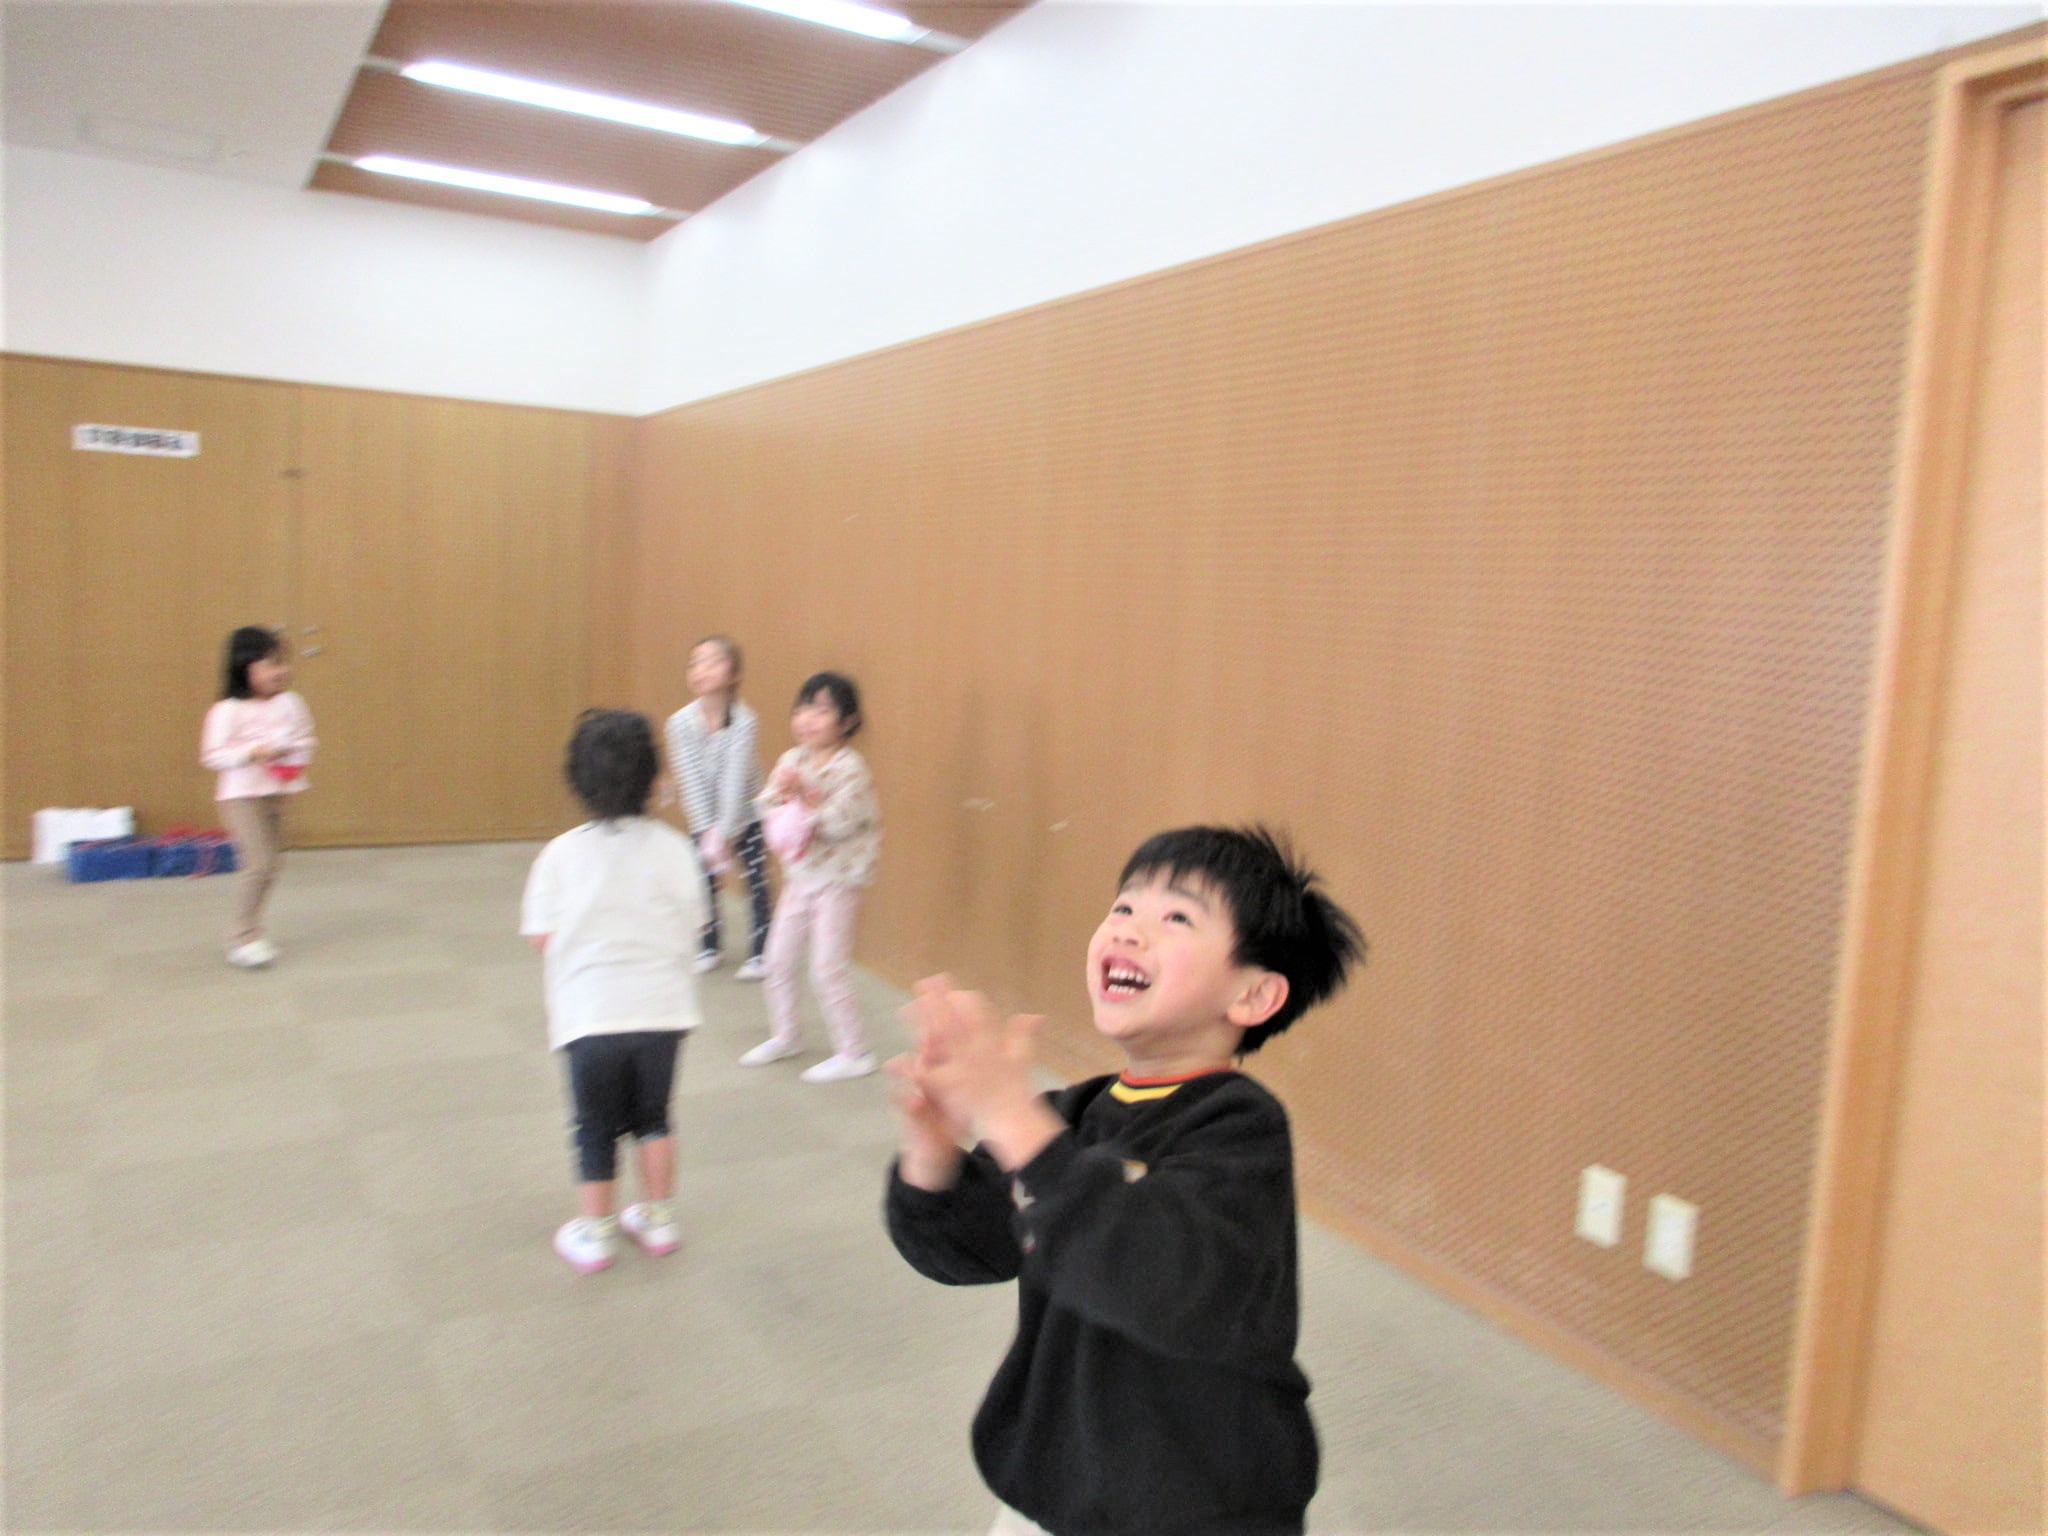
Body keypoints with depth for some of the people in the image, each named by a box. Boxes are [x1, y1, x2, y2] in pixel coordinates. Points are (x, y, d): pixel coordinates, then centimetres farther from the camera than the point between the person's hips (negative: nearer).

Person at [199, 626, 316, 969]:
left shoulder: (290, 703, 4)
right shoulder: (228, 710, -12)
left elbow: (305, 737, 15)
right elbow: (212, 755, -14)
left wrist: (299, 751, -7)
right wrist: (254, 752, -24)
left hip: (277, 794, 6)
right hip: (242, 795, -6)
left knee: (273, 865, 11)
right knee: (258, 864, -12)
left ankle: (250, 930, 26)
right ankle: (243, 939, 0)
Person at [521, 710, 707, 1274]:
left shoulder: (562, 853, -6)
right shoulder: (674, 848, -3)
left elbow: (545, 941, -4)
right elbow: (689, 929, 1)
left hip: (591, 1014, -1)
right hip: (663, 1008, 2)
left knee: (595, 1128, 16)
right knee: (652, 1116, 21)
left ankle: (594, 1233, 27)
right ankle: (658, 1219, 32)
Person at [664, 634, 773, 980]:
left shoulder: (744, 722, -22)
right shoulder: (680, 722, -14)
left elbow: (736, 782, -22)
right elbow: (690, 782, -14)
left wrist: (724, 834, -22)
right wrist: (707, 831, -17)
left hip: (745, 817, -2)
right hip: (703, 818, 3)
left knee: (756, 884, -3)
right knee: (703, 882, 5)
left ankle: (760, 952, 10)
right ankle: (708, 947, 23)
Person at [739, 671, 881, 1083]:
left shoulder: (848, 768, -17)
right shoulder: (791, 760, 3)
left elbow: (840, 823, -25)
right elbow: (766, 809, 1)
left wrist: (804, 795, -33)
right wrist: (781, 793, -19)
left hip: (836, 881, -7)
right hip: (798, 876, 7)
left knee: (828, 970, -5)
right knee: (779, 960, 15)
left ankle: (853, 1053, 9)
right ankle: (783, 1036, 35)